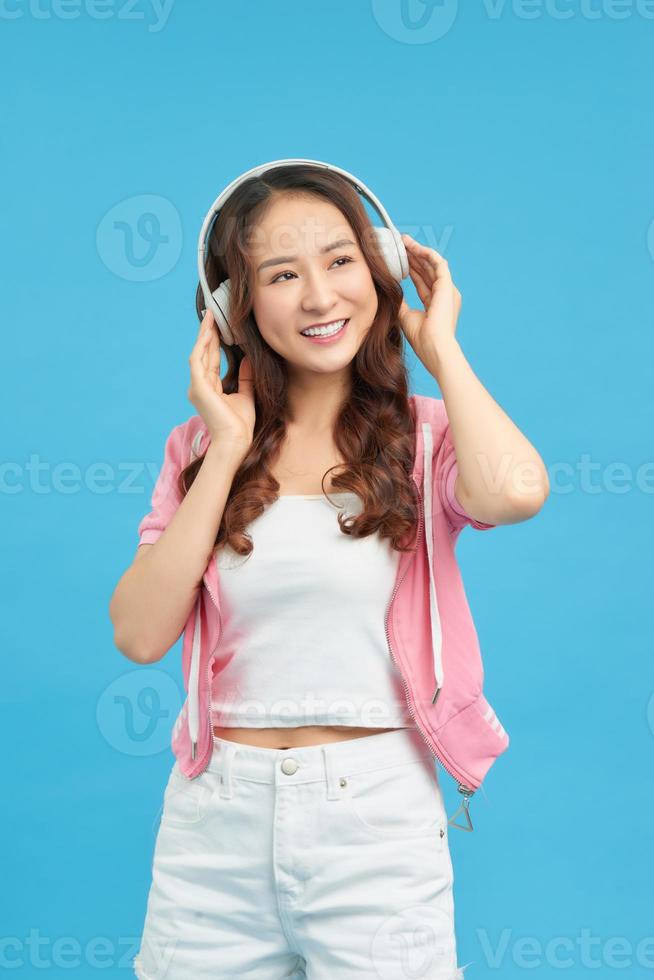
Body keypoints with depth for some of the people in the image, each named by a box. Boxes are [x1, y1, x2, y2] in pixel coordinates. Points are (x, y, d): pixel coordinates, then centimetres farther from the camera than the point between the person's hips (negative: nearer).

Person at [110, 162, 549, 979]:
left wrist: (440, 346, -10)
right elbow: (140, 634, -5)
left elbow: (514, 491, -27)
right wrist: (228, 452, -8)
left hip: (375, 819, -2)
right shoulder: (203, 444, 6)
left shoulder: (422, 436, -2)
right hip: (215, 820, 3)